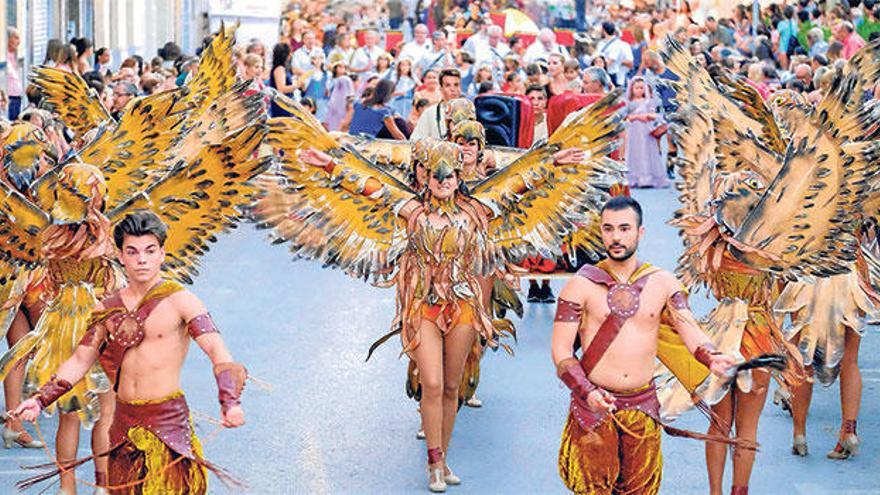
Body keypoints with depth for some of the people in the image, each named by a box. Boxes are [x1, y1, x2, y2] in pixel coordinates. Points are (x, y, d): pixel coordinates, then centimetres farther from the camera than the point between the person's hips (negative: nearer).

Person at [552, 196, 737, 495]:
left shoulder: (663, 284, 3)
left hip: (643, 406, 2)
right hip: (594, 405, -2)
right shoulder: (581, 286, -4)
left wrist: (712, 358, -30)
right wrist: (587, 392, -23)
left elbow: (690, 331, -8)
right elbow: (561, 350, -7)